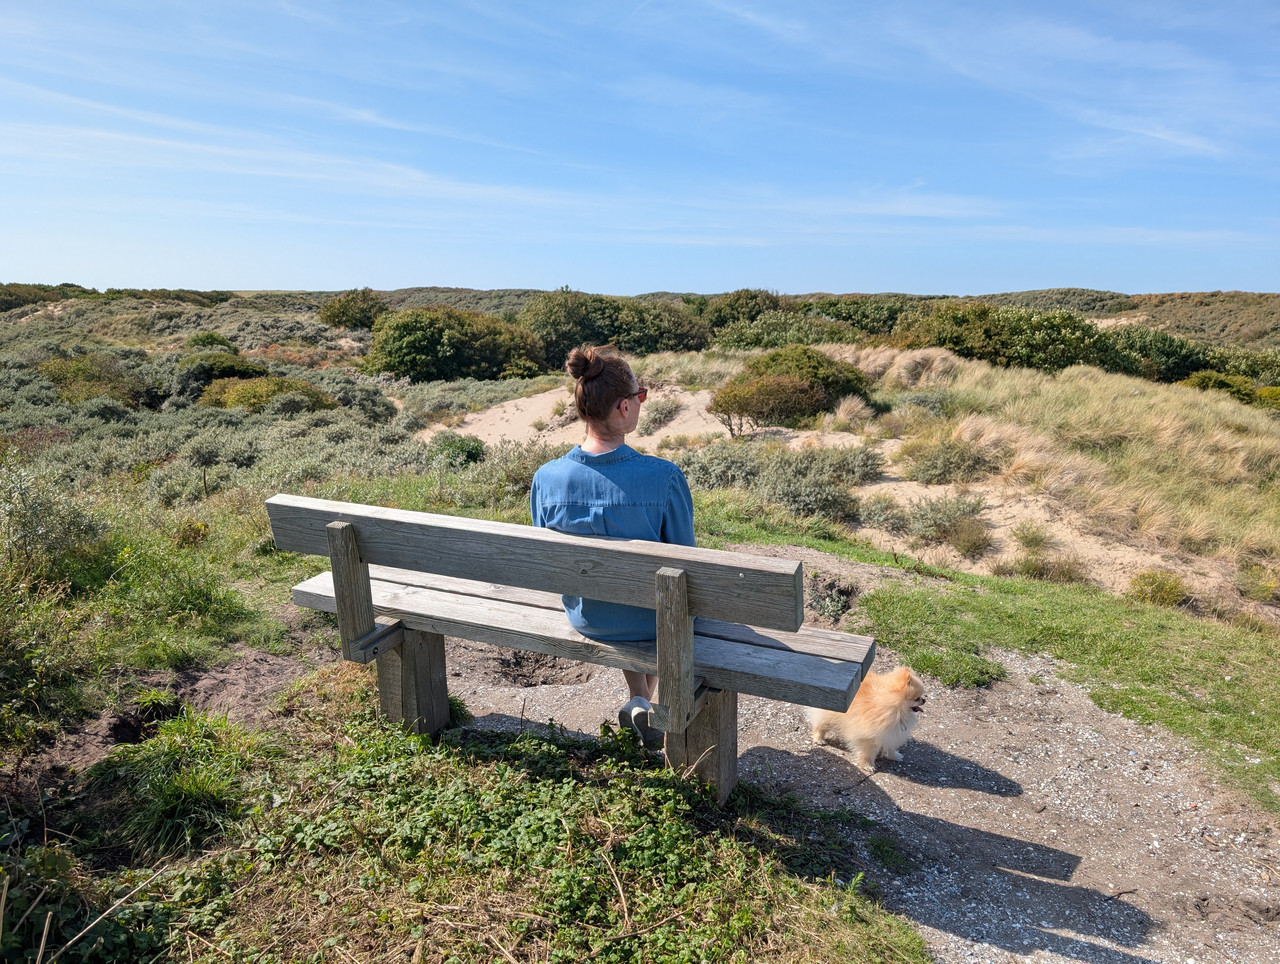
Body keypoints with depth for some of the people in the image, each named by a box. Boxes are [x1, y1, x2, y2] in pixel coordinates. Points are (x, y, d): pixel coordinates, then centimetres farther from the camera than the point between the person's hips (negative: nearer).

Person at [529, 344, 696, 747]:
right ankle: (645, 705, 39)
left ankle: (638, 701, 39)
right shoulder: (663, 476, -29)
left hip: (585, 618, 3)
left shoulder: (547, 477, -20)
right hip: (654, 620, -2)